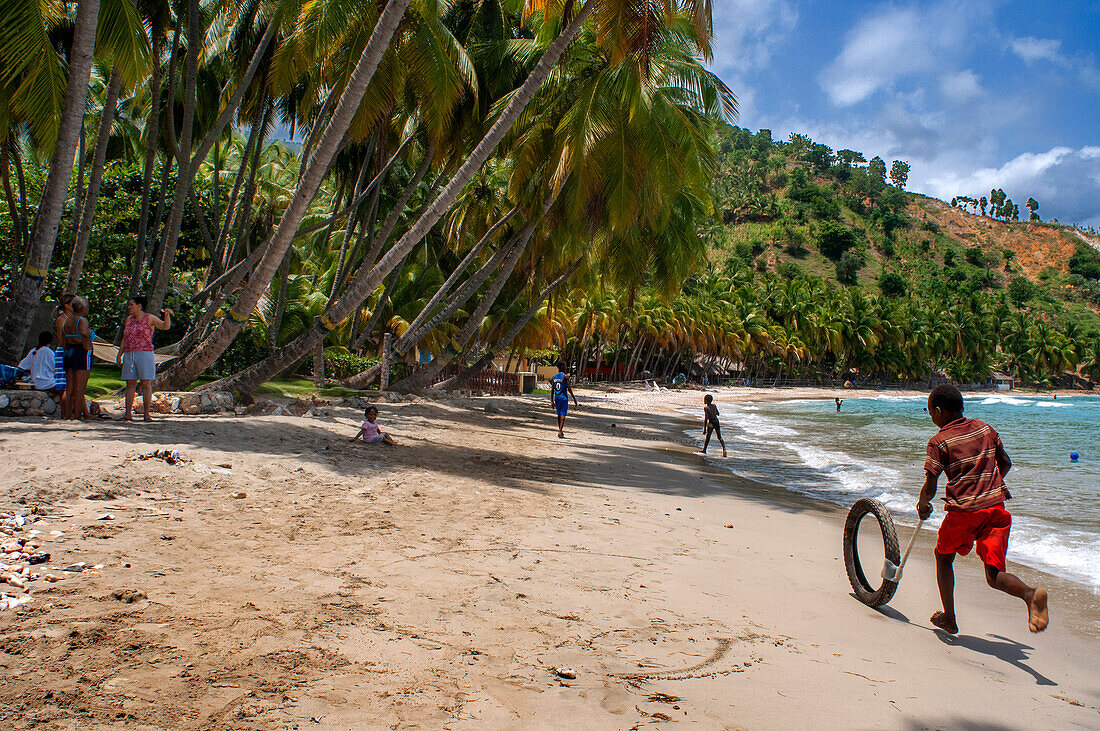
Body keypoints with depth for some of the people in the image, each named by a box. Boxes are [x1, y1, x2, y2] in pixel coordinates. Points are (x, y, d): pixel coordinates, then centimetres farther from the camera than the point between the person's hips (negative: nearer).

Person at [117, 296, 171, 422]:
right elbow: (124, 340, 18)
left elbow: (165, 326, -14)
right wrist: (119, 356, 14)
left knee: (146, 384, -5)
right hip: (129, 356, 5)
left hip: (145, 355, -4)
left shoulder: (150, 318, 1)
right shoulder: (129, 319, 14)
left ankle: (146, 414, -2)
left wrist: (167, 314, -32)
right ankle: (128, 413, 6)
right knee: (130, 384, 3)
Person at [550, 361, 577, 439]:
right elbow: (569, 389, -12)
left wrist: (552, 401, 12)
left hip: (557, 398, 6)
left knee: (559, 415, 15)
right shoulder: (565, 376, -10)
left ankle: (560, 431, 20)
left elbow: (552, 390, 8)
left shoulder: (554, 376, 8)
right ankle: (560, 431, -15)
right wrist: (574, 399, -7)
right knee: (563, 415, -5)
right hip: (564, 398, -6)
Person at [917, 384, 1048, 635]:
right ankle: (1030, 594, -25)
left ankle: (948, 618, 25)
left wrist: (923, 504, 11)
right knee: (994, 574, 6)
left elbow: (930, 487, -10)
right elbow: (1005, 463, 19)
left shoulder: (938, 442, -6)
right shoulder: (985, 428, 10)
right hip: (995, 505, 4)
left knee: (944, 556, 21)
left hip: (962, 510, -4)